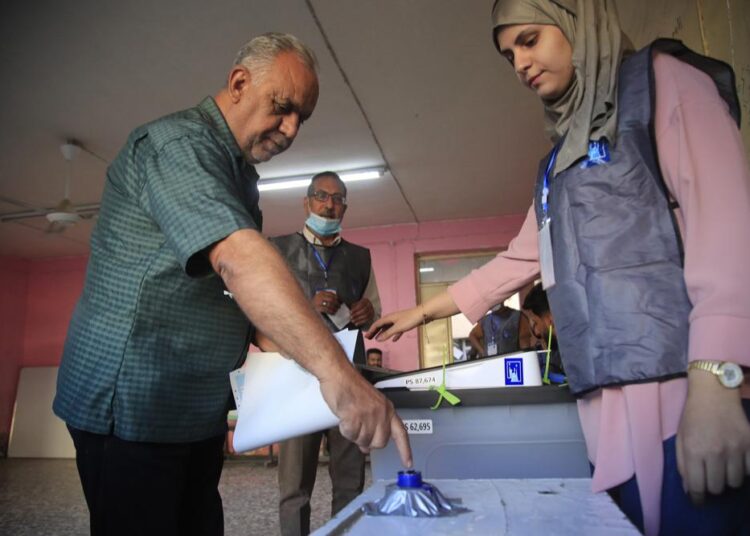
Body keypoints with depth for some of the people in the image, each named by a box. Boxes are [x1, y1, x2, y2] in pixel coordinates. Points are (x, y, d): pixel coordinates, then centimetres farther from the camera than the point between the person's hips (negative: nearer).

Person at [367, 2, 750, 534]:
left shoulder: (660, 78, 4)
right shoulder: (562, 155, 23)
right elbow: (521, 259, 25)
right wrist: (424, 311, 25)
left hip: (683, 385, -6)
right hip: (611, 401, 6)